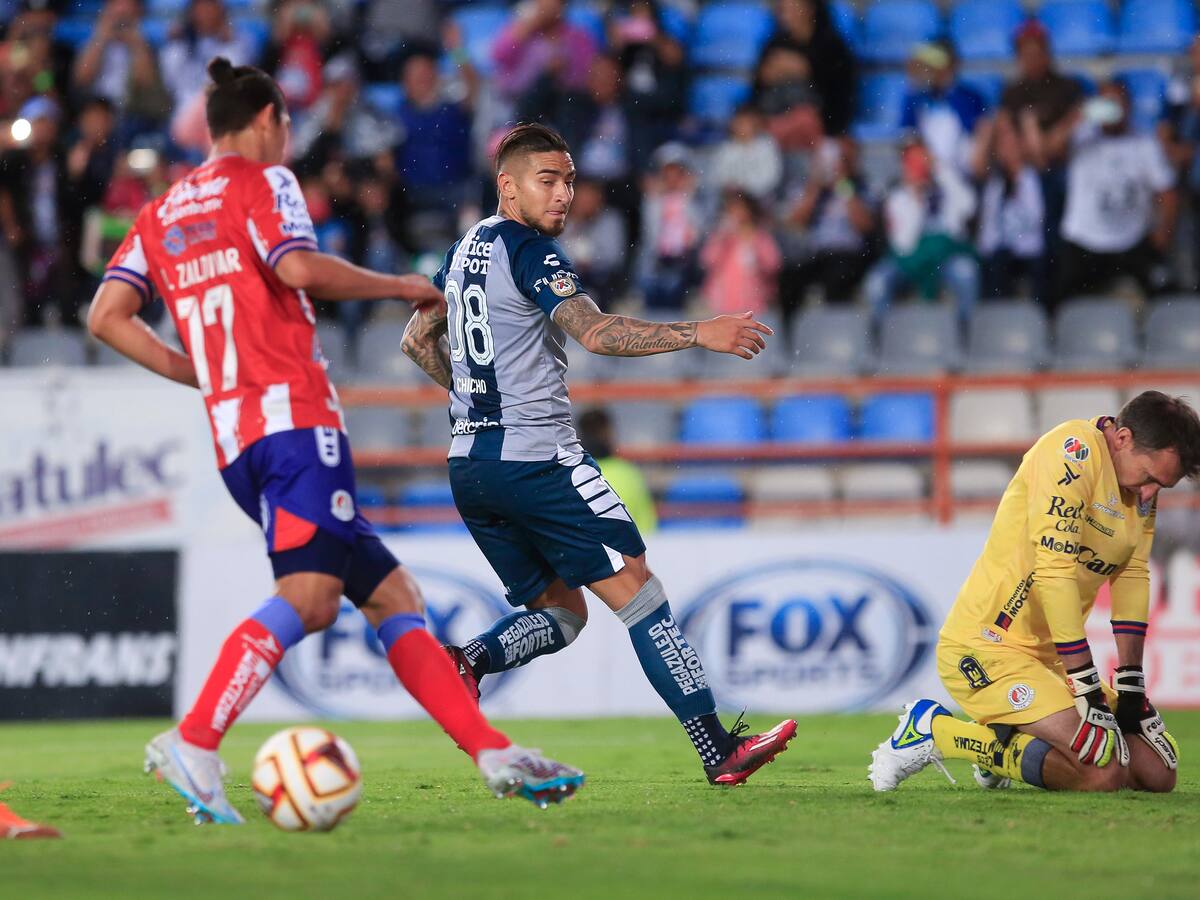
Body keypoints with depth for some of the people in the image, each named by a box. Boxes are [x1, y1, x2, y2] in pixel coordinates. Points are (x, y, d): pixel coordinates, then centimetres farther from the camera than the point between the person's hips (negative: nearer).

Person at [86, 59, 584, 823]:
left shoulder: (161, 215, 23)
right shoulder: (261, 181, 4)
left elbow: (106, 316, 11)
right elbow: (298, 268, -14)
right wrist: (403, 287, -2)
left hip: (234, 436, 8)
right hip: (294, 416, -8)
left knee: (392, 596, 8)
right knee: (309, 594, -22)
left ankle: (495, 755, 3)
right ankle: (193, 745, -35)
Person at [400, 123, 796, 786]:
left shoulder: (467, 248, 16)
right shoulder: (530, 250, -10)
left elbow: (418, 340, 27)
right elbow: (595, 332, -23)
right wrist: (700, 333, -24)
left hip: (470, 467, 8)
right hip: (537, 458, -8)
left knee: (560, 612, 15)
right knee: (637, 591, -5)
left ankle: (469, 660, -11)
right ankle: (719, 750, -8)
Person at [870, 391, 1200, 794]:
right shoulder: (1075, 450, -17)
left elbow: (1132, 578, 11)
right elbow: (1055, 572, -22)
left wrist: (1130, 686, 3)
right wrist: (1089, 689, -21)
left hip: (1047, 658, 9)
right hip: (986, 651, -9)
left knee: (1157, 774, 4)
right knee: (1105, 772, -23)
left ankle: (1000, 745, 17)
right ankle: (934, 729, -8)